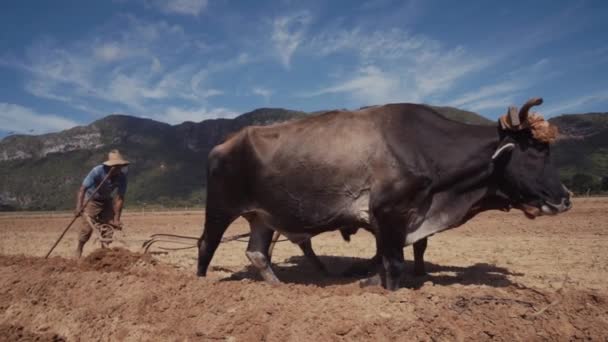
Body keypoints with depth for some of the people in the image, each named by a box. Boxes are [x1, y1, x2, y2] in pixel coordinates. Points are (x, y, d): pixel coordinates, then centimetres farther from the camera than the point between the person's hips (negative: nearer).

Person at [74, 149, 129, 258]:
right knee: (87, 228, -8)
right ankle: (78, 251, 14)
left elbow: (119, 198, -23)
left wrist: (116, 218, -26)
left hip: (107, 201, 3)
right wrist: (79, 206, -48)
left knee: (108, 229, -3)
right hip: (91, 200, -3)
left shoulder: (122, 176, -24)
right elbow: (82, 189, -35)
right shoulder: (97, 171, -31)